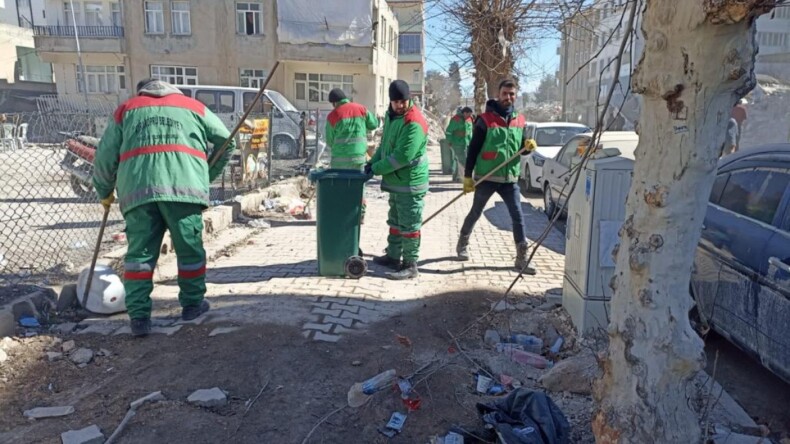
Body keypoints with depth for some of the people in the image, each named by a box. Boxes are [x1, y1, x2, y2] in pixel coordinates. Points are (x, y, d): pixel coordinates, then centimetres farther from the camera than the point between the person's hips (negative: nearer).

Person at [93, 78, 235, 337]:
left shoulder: (126, 109, 26)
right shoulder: (193, 106, 26)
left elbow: (105, 155, 20)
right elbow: (226, 141, 24)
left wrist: (104, 192, 32)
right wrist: (208, 176, 30)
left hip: (138, 188, 1)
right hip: (183, 185, -1)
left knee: (139, 253, 6)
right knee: (190, 248, 12)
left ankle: (139, 316, 3)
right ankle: (192, 304, 22)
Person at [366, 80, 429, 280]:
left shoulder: (414, 122, -22)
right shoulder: (391, 115, 8)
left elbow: (402, 157, -26)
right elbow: (384, 144, 18)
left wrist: (376, 169, -18)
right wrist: (373, 162, 3)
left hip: (410, 183, -9)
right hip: (396, 181, 9)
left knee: (409, 226, -2)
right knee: (395, 223, 19)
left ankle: (410, 265, 6)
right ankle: (393, 256, 32)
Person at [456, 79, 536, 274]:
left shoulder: (520, 121, 7)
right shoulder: (485, 119, -8)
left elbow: (521, 148, 16)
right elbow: (473, 149, -7)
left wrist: (528, 146, -8)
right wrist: (467, 176, -9)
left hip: (510, 179, 4)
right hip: (486, 178, -3)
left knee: (518, 217, -2)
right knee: (475, 213, 12)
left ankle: (522, 258, 5)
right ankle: (463, 244, 34)